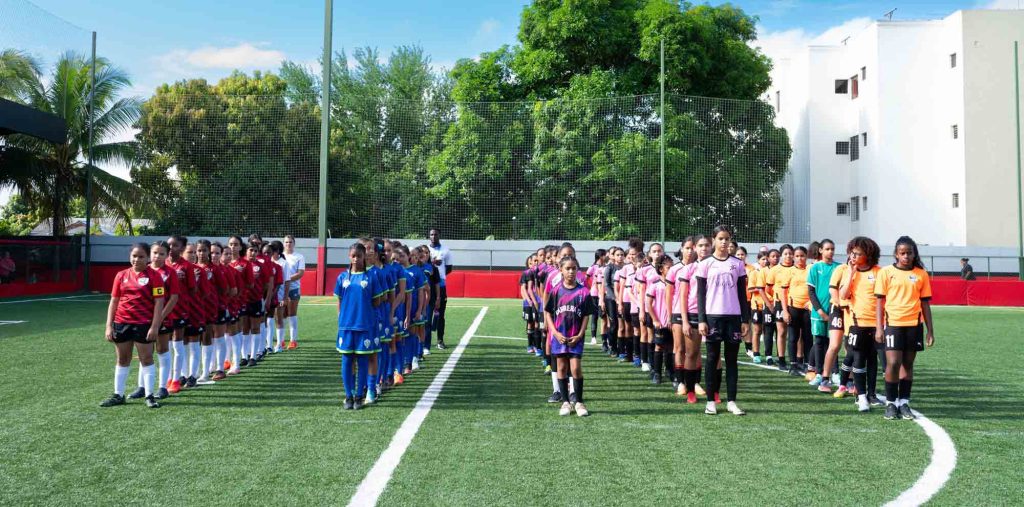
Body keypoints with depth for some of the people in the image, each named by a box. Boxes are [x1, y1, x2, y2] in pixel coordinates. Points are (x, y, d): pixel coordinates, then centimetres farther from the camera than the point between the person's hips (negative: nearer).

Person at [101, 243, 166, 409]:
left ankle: (149, 396, 9)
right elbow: (113, 301, 9)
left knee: (146, 359, 2)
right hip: (121, 323, 4)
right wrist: (109, 326, 4)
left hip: (144, 324, -4)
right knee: (122, 360, 14)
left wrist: (155, 326, -14)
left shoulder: (154, 275, -6)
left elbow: (159, 302, -9)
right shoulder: (121, 275, 7)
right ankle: (118, 395, 24)